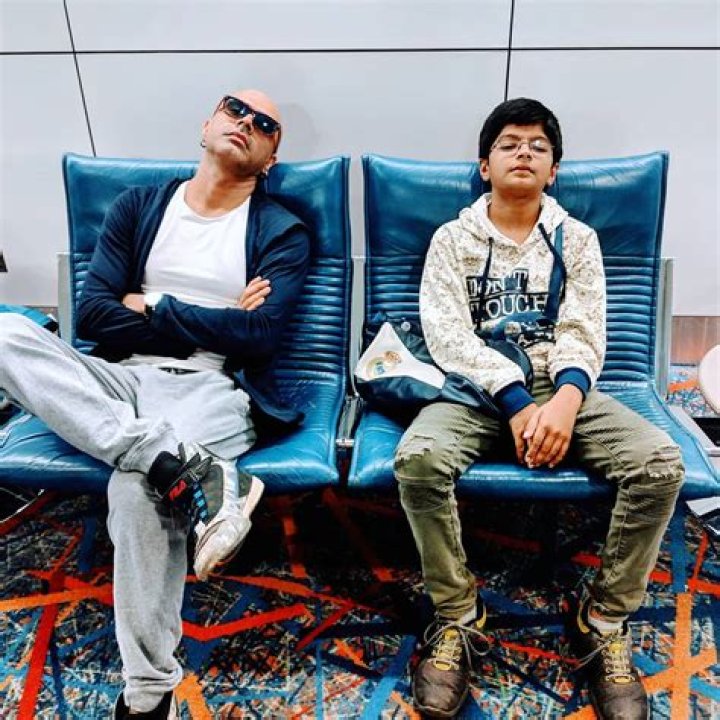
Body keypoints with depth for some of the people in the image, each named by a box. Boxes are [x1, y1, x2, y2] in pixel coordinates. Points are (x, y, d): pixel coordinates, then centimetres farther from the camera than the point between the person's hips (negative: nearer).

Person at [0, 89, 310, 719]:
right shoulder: (139, 206, 15)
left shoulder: (282, 233, 7)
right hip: (120, 379, 4)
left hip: (210, 388, -3)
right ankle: (188, 468, -36)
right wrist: (212, 325, -5)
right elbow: (93, 315, 4)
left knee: (138, 491, -34)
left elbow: (259, 337, -9)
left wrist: (154, 309, -3)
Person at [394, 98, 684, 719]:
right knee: (418, 458, -32)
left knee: (661, 462, -22)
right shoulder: (453, 239, 7)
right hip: (477, 389, -1)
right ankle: (457, 616, -10)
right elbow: (449, 334, -7)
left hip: (560, 386, 2)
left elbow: (583, 333, 0)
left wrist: (566, 400, -22)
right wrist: (517, 404, -19)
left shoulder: (577, 239, 12)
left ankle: (604, 621, -3)